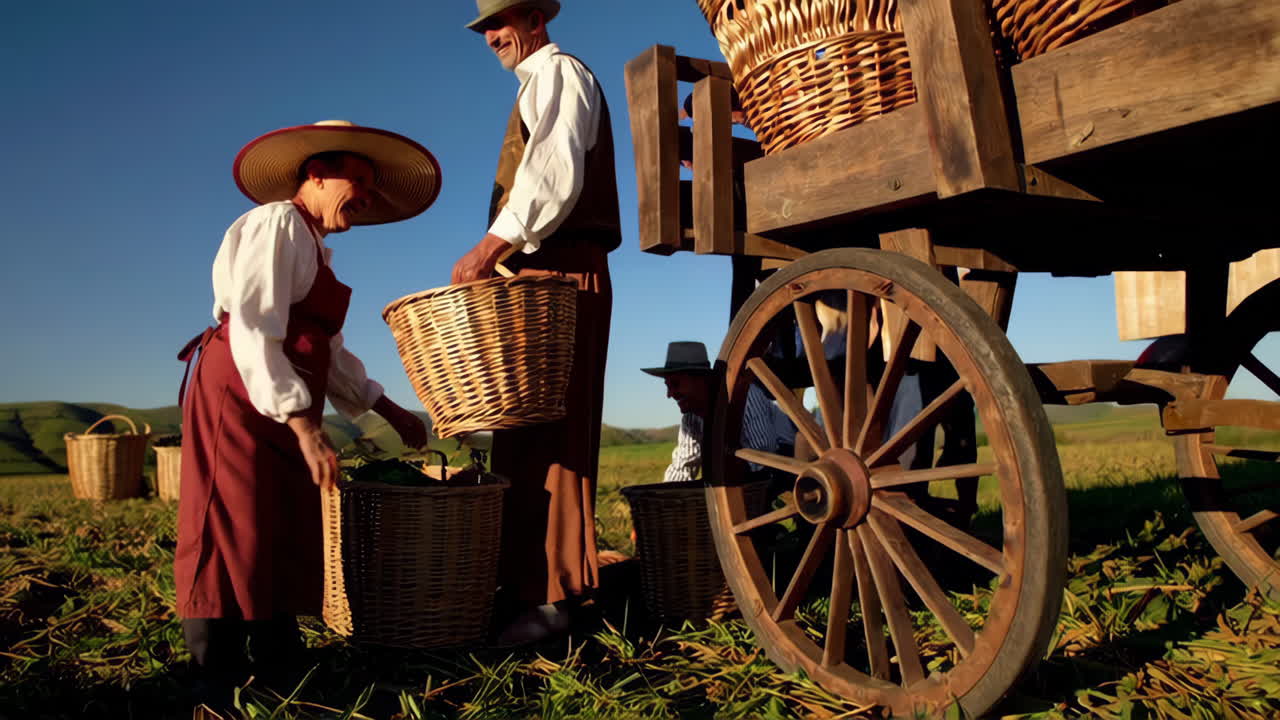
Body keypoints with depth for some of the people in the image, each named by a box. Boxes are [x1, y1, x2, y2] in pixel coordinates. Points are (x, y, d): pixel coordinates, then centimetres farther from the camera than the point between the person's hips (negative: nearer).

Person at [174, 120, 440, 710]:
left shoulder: (312, 249, 20)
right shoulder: (277, 224, -8)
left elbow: (329, 353, 20)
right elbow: (253, 332, -19)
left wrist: (392, 413, 20)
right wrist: (306, 428, -23)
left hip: (282, 412, 10)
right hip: (240, 397, -10)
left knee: (287, 544, 13)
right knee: (233, 542, -6)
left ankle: (276, 671, 24)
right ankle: (217, 694, 2)